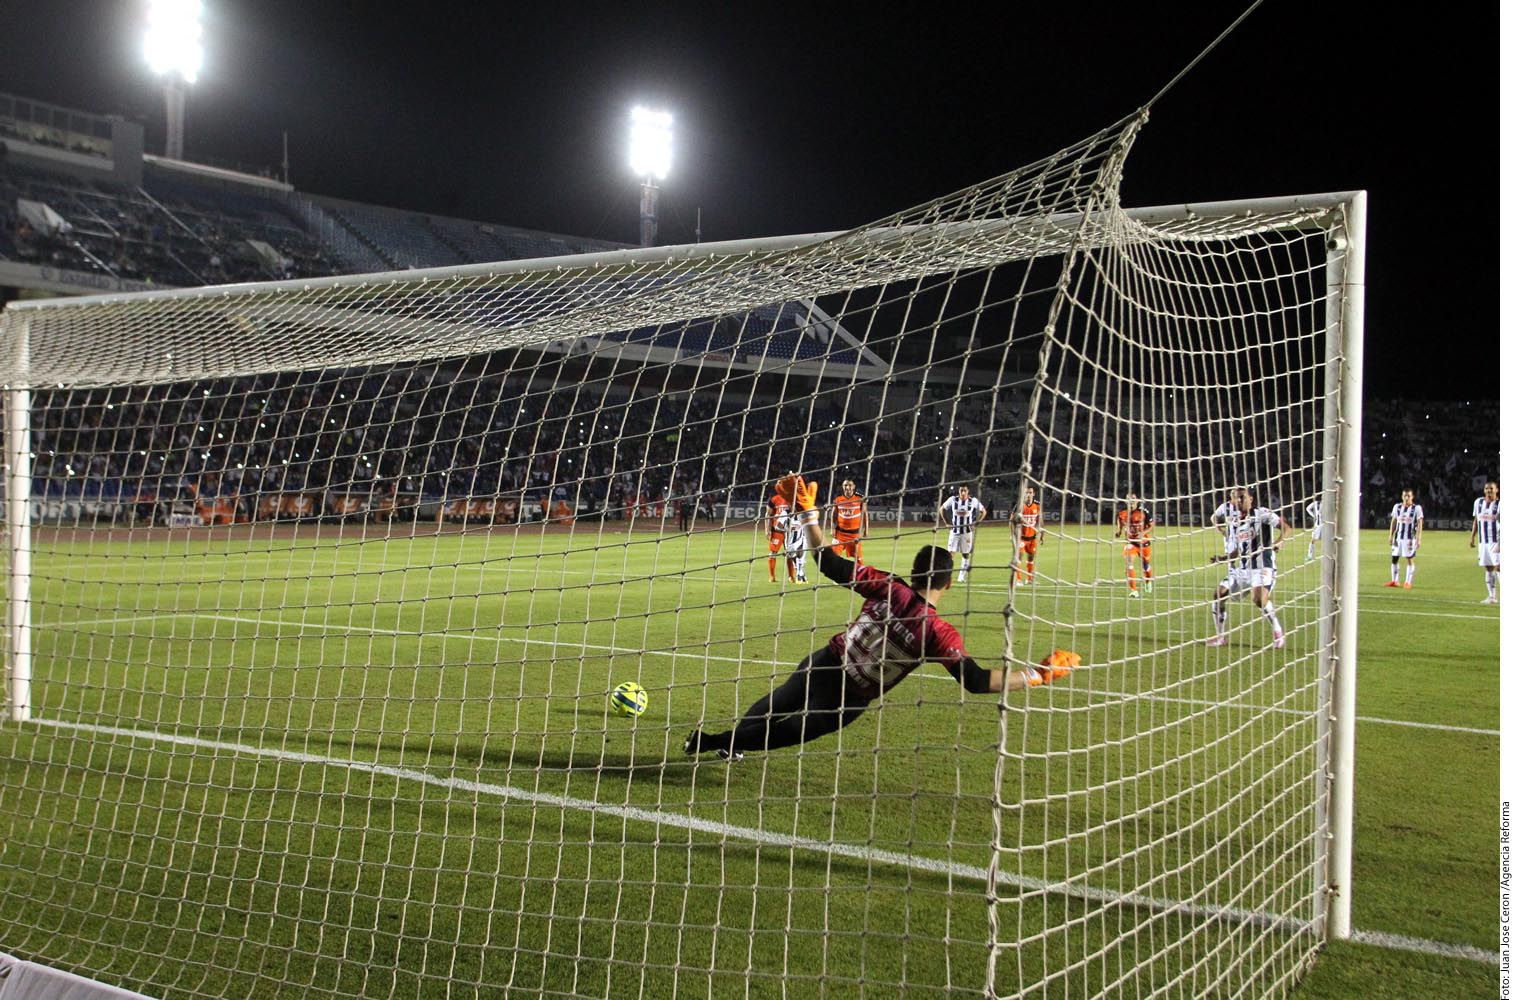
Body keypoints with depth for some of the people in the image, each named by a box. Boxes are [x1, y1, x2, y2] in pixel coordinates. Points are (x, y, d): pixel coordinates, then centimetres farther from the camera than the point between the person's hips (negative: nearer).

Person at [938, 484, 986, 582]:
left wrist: (977, 522, -8)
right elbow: (942, 509, 10)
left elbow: (983, 511, 5)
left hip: (967, 531, 0)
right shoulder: (953, 500, -2)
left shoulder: (973, 501, -5)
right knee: (950, 552, -7)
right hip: (955, 530, 0)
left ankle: (962, 577, 13)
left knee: (966, 554, 5)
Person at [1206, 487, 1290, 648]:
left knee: (1259, 599, -28)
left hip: (1262, 566, -7)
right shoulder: (1235, 523, 13)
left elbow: (1286, 528, -13)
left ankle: (1278, 631, -4)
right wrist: (1222, 558, 3)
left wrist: (1279, 541, -32)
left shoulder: (1262, 514, -6)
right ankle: (1220, 637, 12)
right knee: (1219, 594, 0)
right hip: (1242, 567, 7)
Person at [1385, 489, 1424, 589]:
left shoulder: (1417, 508, -4)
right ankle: (1394, 581, 13)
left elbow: (1420, 524, -6)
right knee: (1394, 558, 4)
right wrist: (1391, 536, 11)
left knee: (1409, 559, -2)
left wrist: (1418, 538, -12)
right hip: (1398, 537, 4)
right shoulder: (1397, 507, 8)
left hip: (1410, 538, -4)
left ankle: (1408, 582, 2)